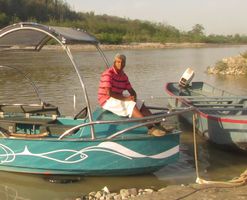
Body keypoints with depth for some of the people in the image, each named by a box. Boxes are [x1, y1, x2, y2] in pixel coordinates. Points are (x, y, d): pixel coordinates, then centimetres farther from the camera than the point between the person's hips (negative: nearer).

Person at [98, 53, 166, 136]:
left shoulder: (123, 76, 9)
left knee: (141, 104, -2)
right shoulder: (108, 74, -17)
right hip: (107, 101, -9)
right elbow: (108, 93, -26)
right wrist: (125, 98, -26)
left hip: (118, 99, 9)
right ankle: (151, 128, -29)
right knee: (131, 105, -26)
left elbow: (131, 91, 12)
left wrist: (133, 96, -12)